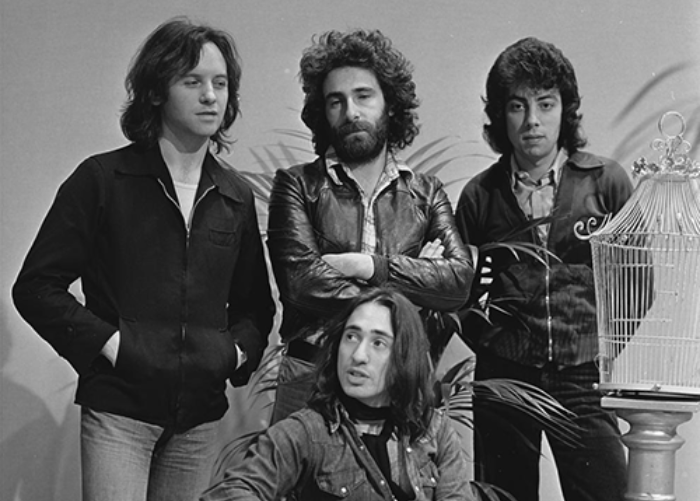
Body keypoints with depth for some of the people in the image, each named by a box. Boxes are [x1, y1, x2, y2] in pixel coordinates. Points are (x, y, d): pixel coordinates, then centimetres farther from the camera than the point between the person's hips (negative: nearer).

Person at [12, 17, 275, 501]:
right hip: (118, 409, -4)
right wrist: (106, 341, -11)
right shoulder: (102, 179, -2)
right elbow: (37, 286, -3)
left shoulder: (236, 196, 12)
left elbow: (256, 303, 22)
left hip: (200, 416, 4)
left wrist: (241, 348, 3)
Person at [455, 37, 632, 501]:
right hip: (503, 376, 1)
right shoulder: (480, 195, 5)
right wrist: (486, 338, 3)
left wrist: (605, 345, 3)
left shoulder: (606, 181, 2)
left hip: (583, 378, -1)